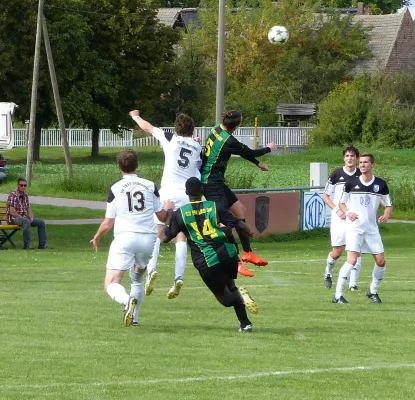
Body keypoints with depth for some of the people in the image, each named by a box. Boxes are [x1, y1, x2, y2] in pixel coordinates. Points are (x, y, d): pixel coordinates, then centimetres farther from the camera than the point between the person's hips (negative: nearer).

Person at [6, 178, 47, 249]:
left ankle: (42, 244, 1)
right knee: (27, 221, -38)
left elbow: (28, 209, 16)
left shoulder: (25, 196, 11)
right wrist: (22, 217, -21)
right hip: (13, 218, -9)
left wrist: (31, 217, -3)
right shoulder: (13, 196, -16)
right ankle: (27, 245, -37)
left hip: (23, 217, 9)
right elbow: (12, 212, -22)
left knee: (41, 222, 1)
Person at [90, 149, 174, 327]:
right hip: (148, 238, 4)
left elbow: (108, 223, 4)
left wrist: (96, 238, 24)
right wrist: (169, 208, 38)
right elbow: (162, 216, 15)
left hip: (125, 237, -4)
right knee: (137, 278, 29)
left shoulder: (115, 188, 1)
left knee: (111, 284, -7)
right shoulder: (150, 186, 8)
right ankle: (134, 317, 22)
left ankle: (127, 301, -38)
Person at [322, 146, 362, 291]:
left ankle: (353, 283, -3)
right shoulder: (336, 174, -2)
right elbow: (325, 196, 3)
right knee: (337, 252, -1)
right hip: (339, 219, -1)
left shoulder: (361, 176, 4)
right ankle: (328, 273, 30)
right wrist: (337, 210, -9)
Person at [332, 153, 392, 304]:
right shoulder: (351, 183, -1)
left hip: (372, 229, 3)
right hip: (354, 228, -3)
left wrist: (386, 215, -11)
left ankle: (373, 291, 24)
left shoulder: (380, 184, 2)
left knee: (381, 262, 1)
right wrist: (348, 212, -12)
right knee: (352, 260, -18)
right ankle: (338, 295, -16)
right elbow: (342, 202, 9)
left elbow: (388, 205, 10)